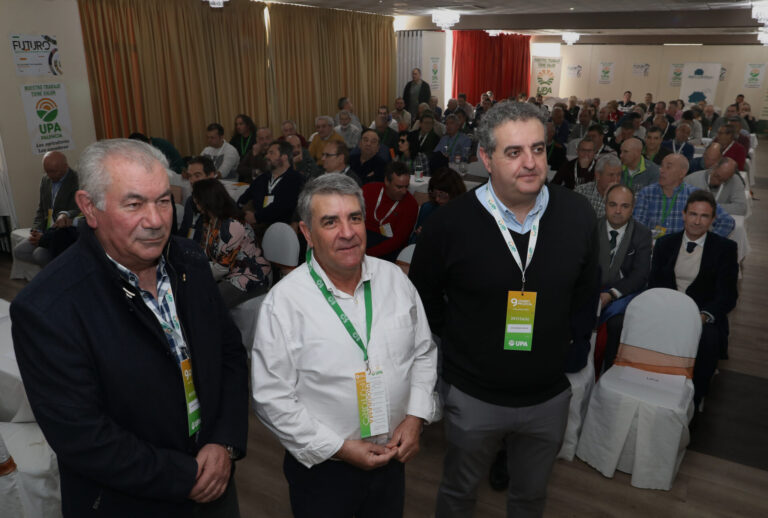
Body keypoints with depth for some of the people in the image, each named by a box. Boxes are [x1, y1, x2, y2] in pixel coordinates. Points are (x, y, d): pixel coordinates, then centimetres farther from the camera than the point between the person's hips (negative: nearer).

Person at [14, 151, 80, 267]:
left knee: (40, 253, -26)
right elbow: (41, 210, 15)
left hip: (66, 233, -8)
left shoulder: (77, 181, -13)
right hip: (46, 231, 8)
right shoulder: (45, 180, 10)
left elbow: (77, 212, -20)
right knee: (18, 251, -6)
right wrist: (36, 231, 0)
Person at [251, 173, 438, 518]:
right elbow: (271, 398, -16)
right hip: (321, 466, -4)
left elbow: (423, 352, 5)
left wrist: (415, 416, -5)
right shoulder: (283, 302, -18)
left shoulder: (394, 278, -5)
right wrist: (339, 448, -15)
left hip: (392, 456, 4)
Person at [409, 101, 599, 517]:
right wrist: (456, 344, 0)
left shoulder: (578, 215, -10)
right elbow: (423, 295, -2)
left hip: (550, 395, 3)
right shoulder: (450, 222, -18)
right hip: (472, 396, -2)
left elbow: (587, 291, 7)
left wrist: (577, 346, 5)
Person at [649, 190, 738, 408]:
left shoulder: (725, 248, 3)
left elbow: (728, 295, -3)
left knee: (708, 339, -35)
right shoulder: (665, 244, 11)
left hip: (705, 317, -1)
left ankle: (695, 399, -14)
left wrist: (703, 316, -23)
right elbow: (654, 284, 9)